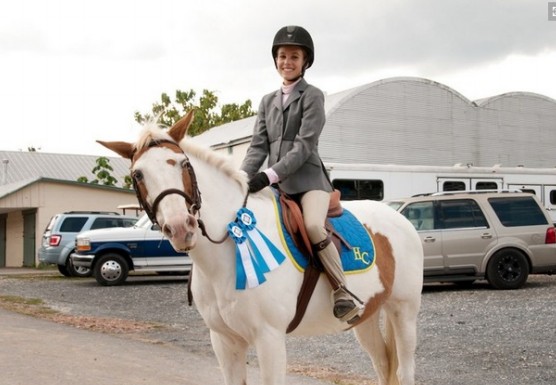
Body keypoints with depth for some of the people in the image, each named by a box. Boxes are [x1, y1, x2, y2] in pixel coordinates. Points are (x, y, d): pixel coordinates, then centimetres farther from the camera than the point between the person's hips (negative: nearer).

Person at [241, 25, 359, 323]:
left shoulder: (312, 96, -1)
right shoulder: (267, 101, 17)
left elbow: (304, 145, -11)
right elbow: (258, 146, 9)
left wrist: (269, 175, -22)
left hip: (308, 179, -6)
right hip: (277, 186, 7)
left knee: (313, 226, -31)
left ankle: (342, 291, -19)